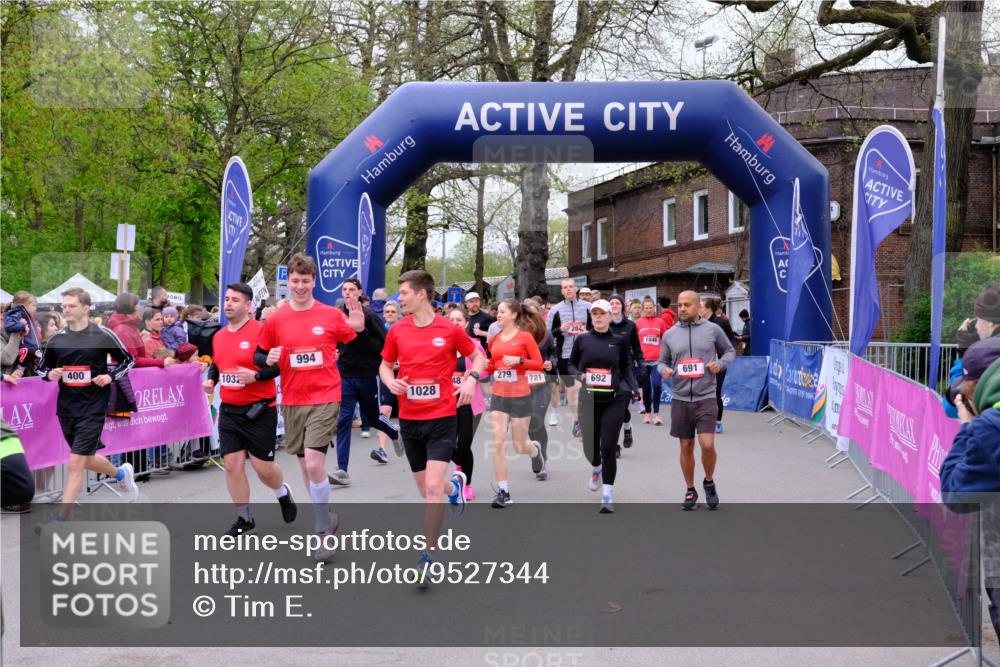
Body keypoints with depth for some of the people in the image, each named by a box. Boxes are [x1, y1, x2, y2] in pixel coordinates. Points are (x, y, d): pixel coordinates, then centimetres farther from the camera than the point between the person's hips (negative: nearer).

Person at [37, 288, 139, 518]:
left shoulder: (104, 335, -7)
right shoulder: (56, 339, 3)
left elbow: (127, 360, 4)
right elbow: (42, 368, 14)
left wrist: (110, 376, -12)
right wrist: (50, 374, -9)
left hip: (93, 406, -5)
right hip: (66, 406, 5)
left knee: (76, 463, -10)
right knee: (87, 459, 18)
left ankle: (61, 519, -3)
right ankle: (121, 473, 48)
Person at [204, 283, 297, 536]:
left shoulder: (261, 331, -13)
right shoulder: (219, 336, 8)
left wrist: (255, 375, -26)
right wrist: (211, 379, 4)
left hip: (259, 410, -6)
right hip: (229, 411, 6)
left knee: (262, 465, 0)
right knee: (232, 465, 3)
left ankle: (283, 493, 34)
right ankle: (244, 518, 19)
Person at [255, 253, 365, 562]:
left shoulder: (332, 315, -3)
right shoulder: (275, 320, 2)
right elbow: (258, 356, 10)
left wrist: (359, 328, -9)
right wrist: (268, 360, -11)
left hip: (325, 399, -4)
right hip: (292, 402, 4)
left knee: (314, 462, -15)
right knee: (305, 464, 13)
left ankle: (323, 530, -1)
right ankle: (327, 518, 32)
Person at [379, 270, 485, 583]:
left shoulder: (450, 329, -6)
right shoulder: (397, 331, 1)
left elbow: (478, 356, 9)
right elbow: (385, 365, 14)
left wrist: (471, 379, -10)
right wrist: (391, 381, -8)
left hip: (442, 418, -4)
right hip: (409, 419, 4)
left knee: (433, 487, -16)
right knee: (426, 490, 15)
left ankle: (428, 557, -6)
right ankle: (455, 485, 52)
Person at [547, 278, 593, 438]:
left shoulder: (587, 307, 2)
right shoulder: (555, 310, 1)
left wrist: (588, 332, -10)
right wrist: (560, 329, -15)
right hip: (564, 354, 1)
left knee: (580, 386, -9)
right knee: (570, 388, 9)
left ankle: (580, 419, 5)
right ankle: (577, 419, 22)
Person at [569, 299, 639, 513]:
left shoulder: (619, 341, 3)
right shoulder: (582, 340, 4)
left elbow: (626, 367, 10)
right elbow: (571, 364, 13)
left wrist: (634, 388, -4)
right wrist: (579, 375, -8)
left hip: (615, 399, -1)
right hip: (589, 398, 2)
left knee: (608, 447, -6)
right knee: (590, 445, 7)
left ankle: (607, 495, 4)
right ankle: (597, 469, 45)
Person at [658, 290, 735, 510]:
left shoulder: (712, 329, -1)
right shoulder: (670, 334, 3)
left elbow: (729, 351, 11)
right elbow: (662, 361, 11)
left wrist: (720, 363, -9)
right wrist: (664, 370, -11)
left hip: (706, 397, -2)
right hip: (680, 399, 2)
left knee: (707, 444, -13)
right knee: (686, 447, 9)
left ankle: (709, 482, 16)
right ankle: (690, 490, 26)